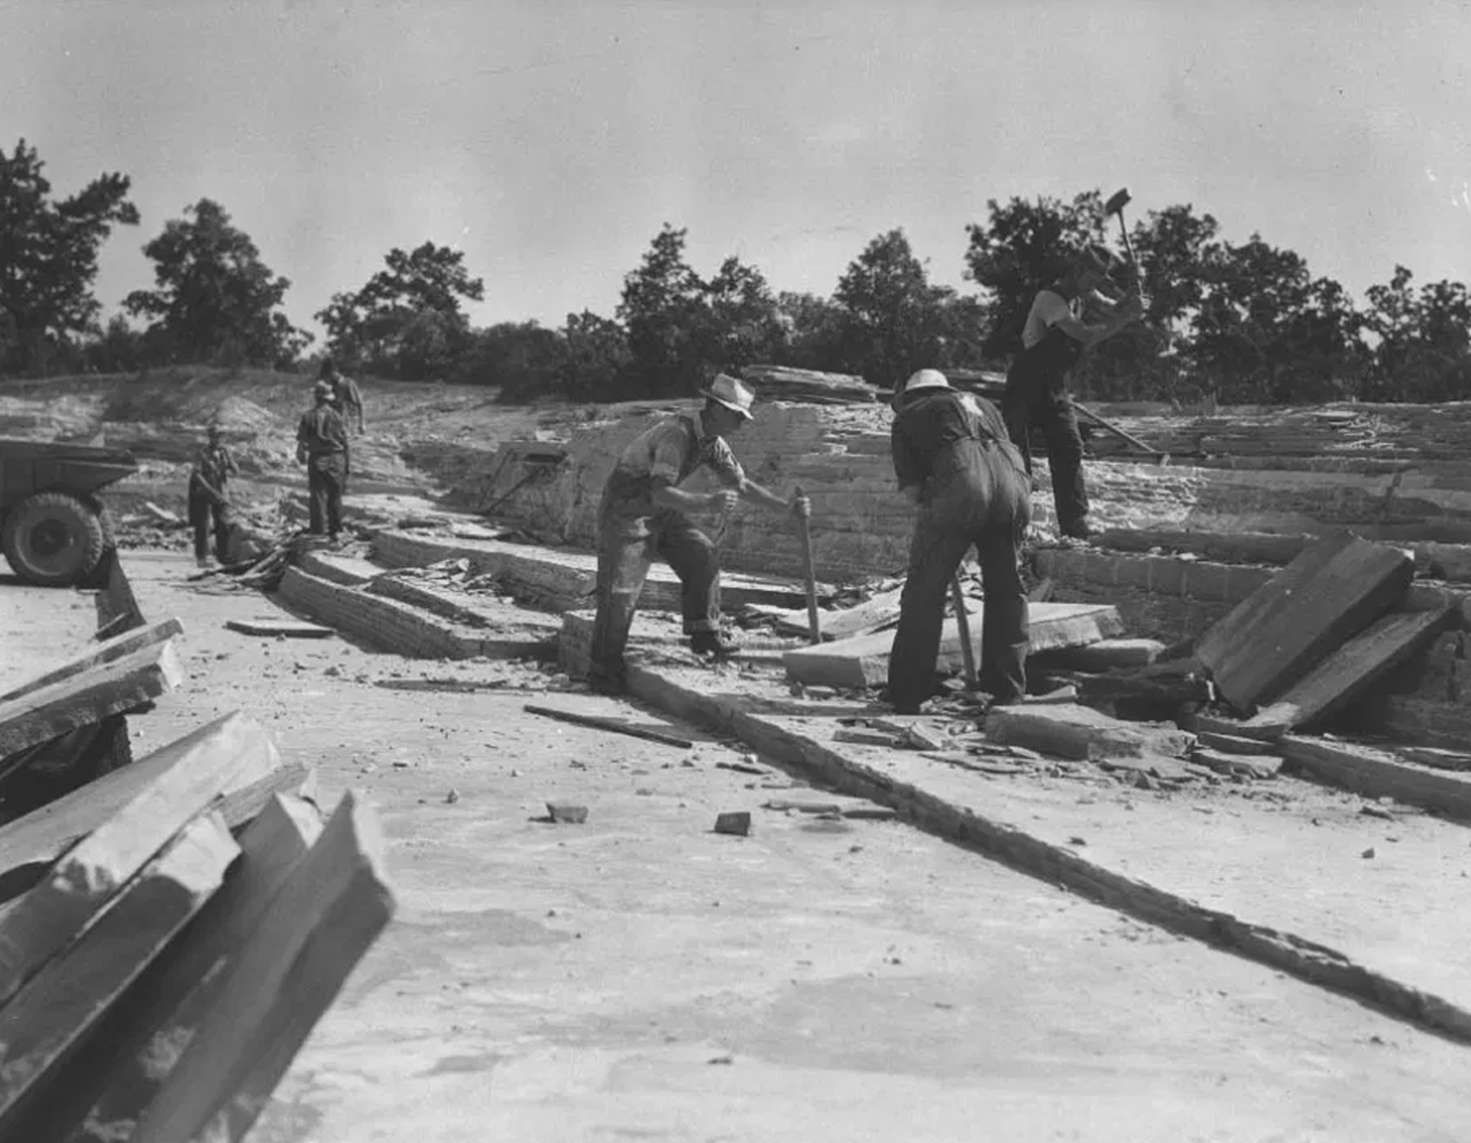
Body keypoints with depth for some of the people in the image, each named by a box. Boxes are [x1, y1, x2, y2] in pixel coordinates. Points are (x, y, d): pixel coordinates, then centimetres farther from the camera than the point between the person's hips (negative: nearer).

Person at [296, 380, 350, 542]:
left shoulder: (308, 416, -5)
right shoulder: (336, 416, -2)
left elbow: (301, 440, -2)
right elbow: (344, 440, 0)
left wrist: (301, 456, 16)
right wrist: (347, 463, 8)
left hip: (317, 460, -1)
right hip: (336, 459, 1)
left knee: (318, 496, 3)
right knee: (335, 497, 11)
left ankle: (319, 531, 0)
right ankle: (334, 531, 16)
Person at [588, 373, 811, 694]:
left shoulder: (712, 443, 0)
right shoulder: (677, 434, -28)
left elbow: (741, 484, 9)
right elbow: (661, 493, -37)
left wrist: (786, 506, 1)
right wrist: (709, 501, -46)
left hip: (660, 512, 8)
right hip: (627, 511, -8)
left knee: (702, 556, -4)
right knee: (620, 592, -6)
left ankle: (704, 635, 7)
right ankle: (604, 671, 4)